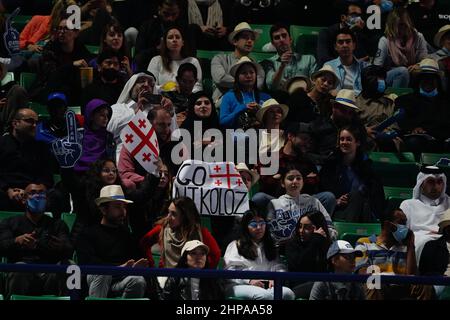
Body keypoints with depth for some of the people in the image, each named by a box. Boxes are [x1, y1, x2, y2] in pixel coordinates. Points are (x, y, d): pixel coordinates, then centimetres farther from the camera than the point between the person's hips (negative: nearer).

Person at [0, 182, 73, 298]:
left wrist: (60, 247, -18)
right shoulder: (10, 223, 25)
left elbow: (69, 251, 9)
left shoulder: (57, 224, 27)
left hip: (49, 271, 1)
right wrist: (17, 241, -19)